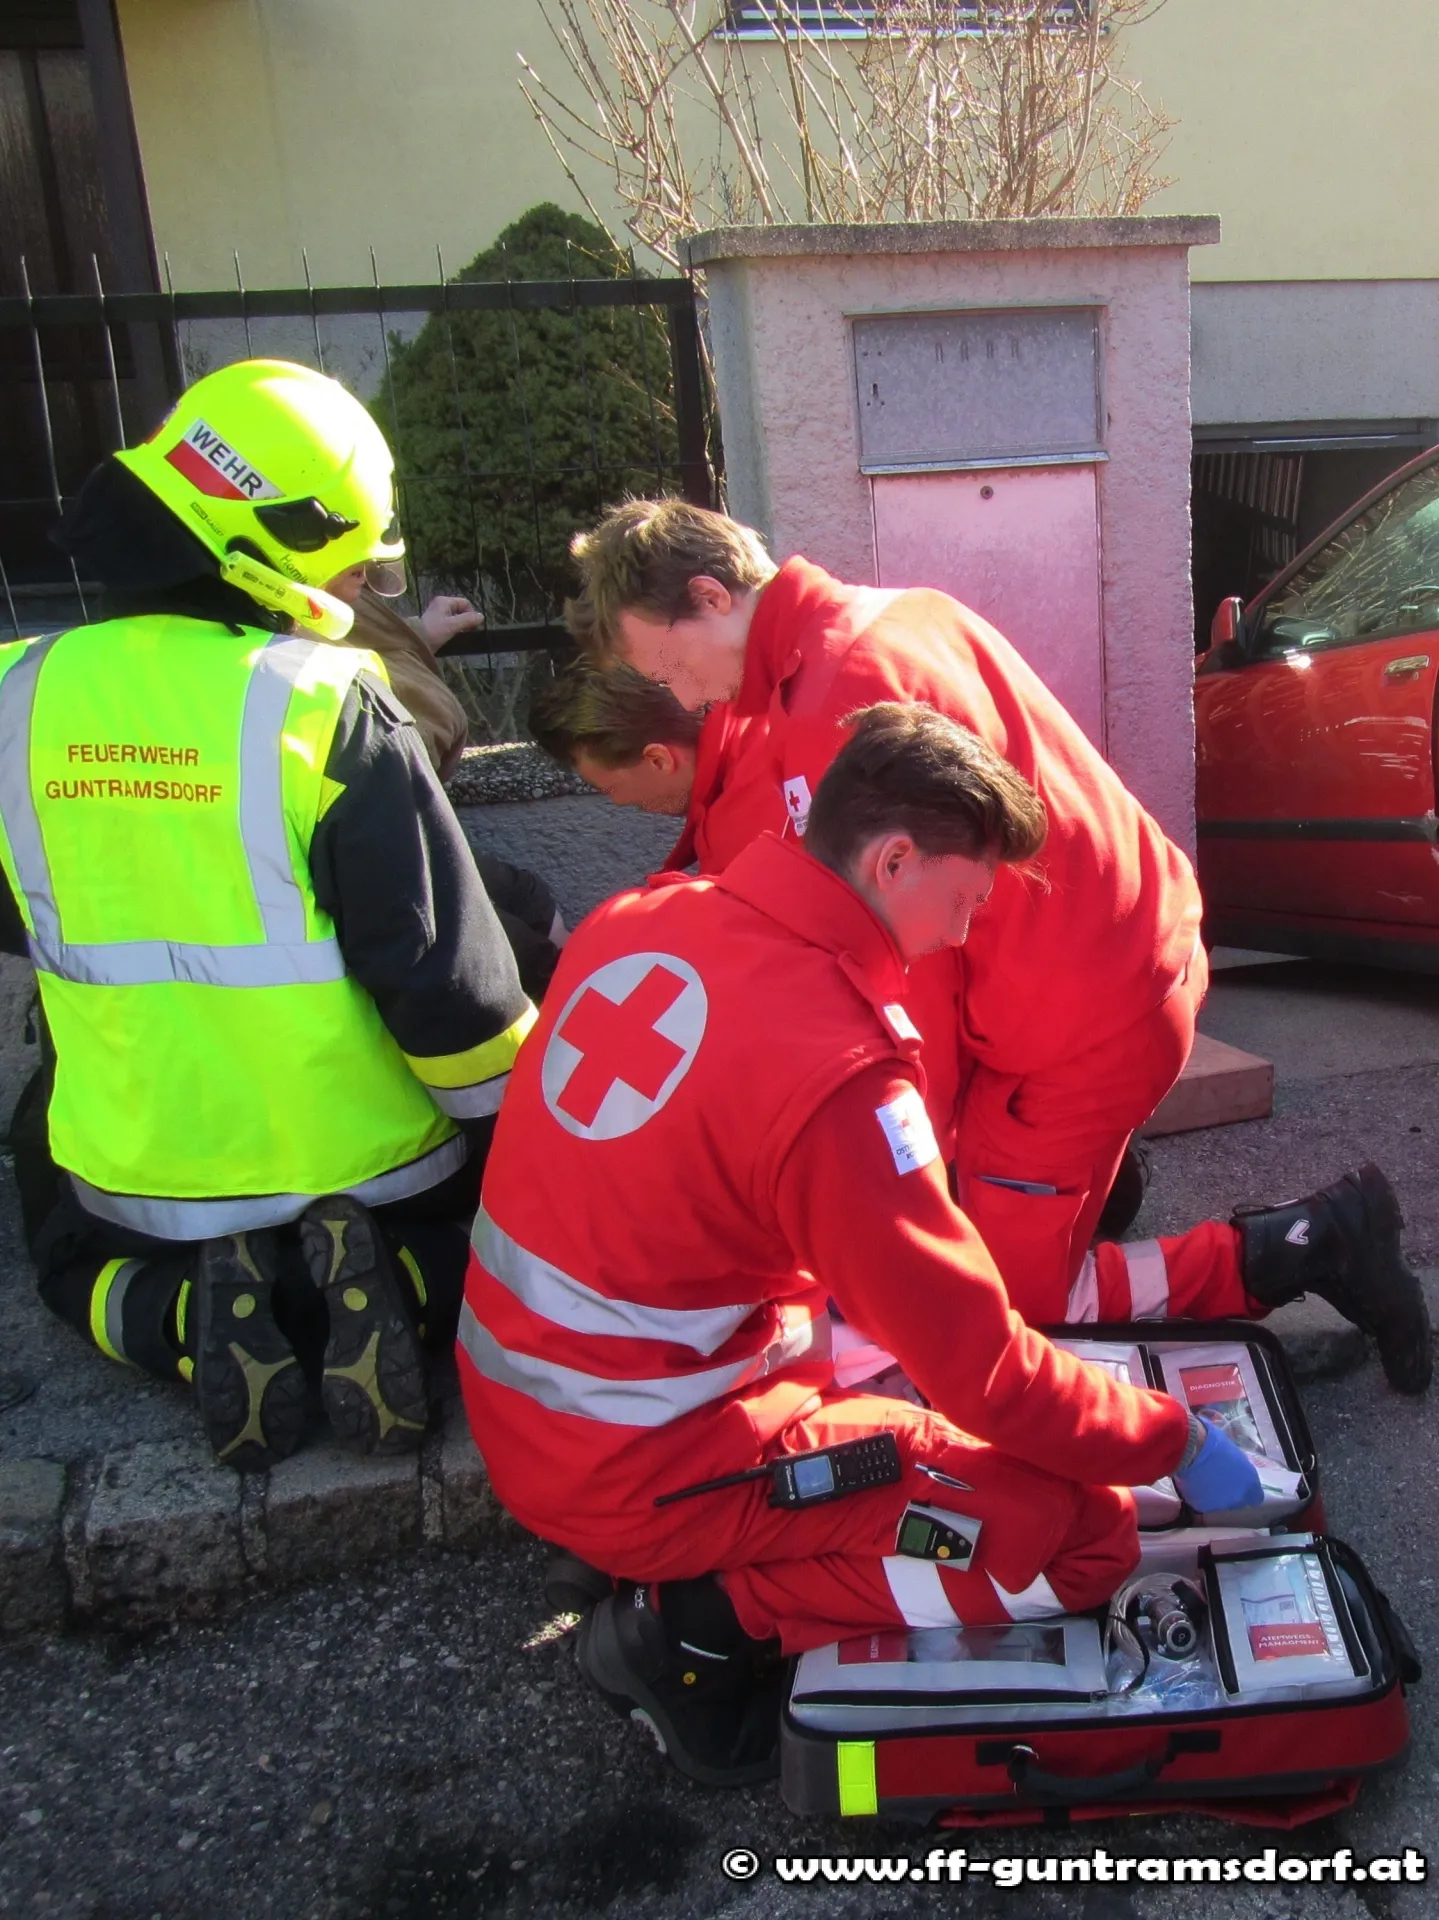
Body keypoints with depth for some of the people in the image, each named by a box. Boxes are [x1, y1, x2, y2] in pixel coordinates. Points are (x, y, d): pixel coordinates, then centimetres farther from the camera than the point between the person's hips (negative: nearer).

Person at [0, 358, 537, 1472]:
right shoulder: (329, 706, -20)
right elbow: (443, 971, -19)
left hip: (140, 1175, 3)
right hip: (367, 1159, -3)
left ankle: (192, 1321, 1)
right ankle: (397, 1293, -6)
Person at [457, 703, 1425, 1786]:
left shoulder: (645, 918, -5)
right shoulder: (835, 1076, -29)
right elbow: (984, 1371, -21)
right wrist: (1177, 1442, -3)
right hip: (640, 1471, -9)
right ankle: (709, 1613, -3)